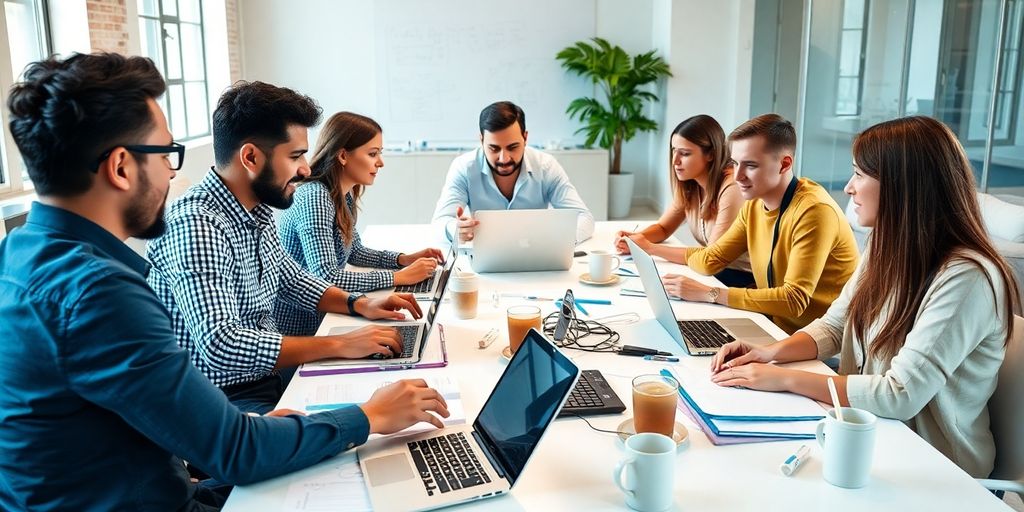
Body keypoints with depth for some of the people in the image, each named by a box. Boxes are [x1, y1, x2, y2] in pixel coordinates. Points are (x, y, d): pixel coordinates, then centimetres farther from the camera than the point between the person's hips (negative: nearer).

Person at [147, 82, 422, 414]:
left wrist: (358, 304, 5)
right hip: (223, 397, -8)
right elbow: (221, 345, -32)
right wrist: (339, 344, -28)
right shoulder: (195, 224, -24)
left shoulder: (258, 212, 4)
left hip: (266, 374, 8)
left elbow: (290, 279, 20)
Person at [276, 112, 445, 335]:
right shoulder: (314, 198, -22)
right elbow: (326, 277, -30)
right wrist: (398, 277, -24)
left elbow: (353, 250, 18)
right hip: (296, 326, -8)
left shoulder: (344, 195, 4)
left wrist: (403, 259, 3)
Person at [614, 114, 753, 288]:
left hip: (743, 278, -6)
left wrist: (650, 248, -22)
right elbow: (662, 228, 13)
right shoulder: (688, 186, 2)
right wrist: (635, 238, -10)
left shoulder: (732, 189, -21)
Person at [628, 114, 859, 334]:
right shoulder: (755, 204, 4)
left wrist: (709, 293, -26)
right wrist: (650, 248, 7)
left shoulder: (813, 211, -22)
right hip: (775, 326, 7)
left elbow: (794, 300, -27)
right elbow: (711, 259, 11)